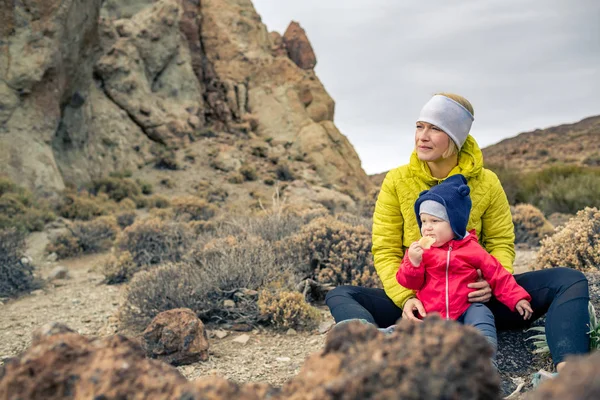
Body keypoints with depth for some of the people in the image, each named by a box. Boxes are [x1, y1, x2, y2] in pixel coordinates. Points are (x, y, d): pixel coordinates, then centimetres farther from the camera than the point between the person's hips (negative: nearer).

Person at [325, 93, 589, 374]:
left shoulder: (486, 183, 1)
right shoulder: (396, 181, -1)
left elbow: (501, 242, 4)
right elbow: (385, 250, -3)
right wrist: (405, 298, -21)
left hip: (476, 298, 1)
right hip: (419, 301, 0)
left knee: (571, 280, -17)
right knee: (340, 295, -24)